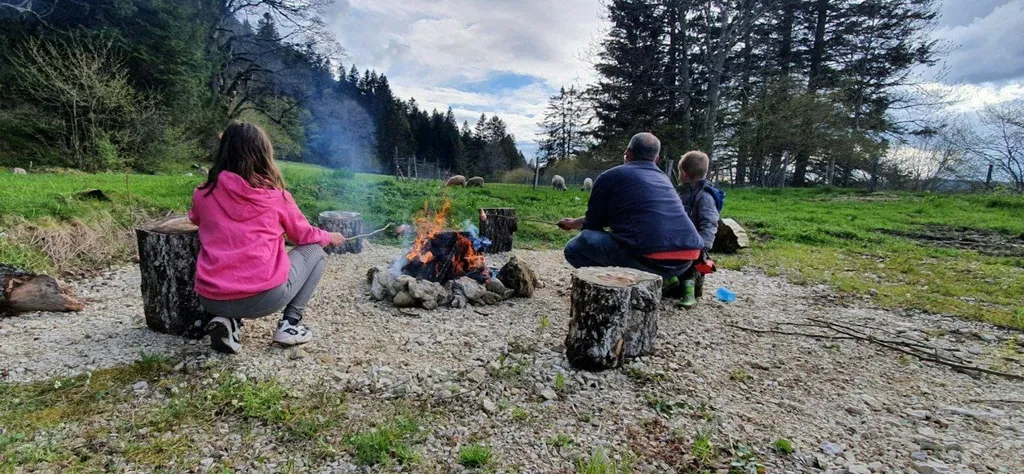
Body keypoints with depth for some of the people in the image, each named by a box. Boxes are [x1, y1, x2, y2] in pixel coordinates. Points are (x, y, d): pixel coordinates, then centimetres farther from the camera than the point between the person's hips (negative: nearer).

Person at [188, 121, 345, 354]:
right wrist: (330, 237, 33)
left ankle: (228, 320, 10)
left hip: (211, 300, 4)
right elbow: (305, 236, 14)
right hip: (264, 297, -4)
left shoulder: (204, 194, 6)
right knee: (315, 252, 19)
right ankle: (290, 324, 8)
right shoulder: (275, 195, -2)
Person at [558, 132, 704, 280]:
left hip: (648, 259, -7)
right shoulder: (663, 178, 27)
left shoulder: (610, 176, 7)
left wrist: (577, 224, 40)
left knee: (574, 248, 6)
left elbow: (593, 223, 16)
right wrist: (575, 222, 44)